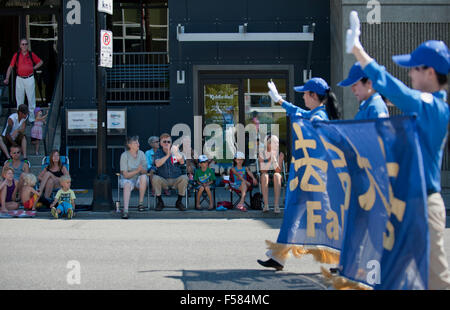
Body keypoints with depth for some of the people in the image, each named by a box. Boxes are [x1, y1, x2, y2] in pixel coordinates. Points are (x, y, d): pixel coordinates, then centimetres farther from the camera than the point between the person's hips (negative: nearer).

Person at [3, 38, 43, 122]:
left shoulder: (31, 54, 2)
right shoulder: (16, 55, 3)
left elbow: (41, 62, 13)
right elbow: (10, 67, 3)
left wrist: (33, 68, 0)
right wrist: (7, 78, -6)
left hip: (29, 79, -1)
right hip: (19, 79, 1)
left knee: (31, 99, -1)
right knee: (19, 99, 6)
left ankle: (32, 118, 6)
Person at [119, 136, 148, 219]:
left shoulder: (141, 154, -2)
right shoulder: (124, 155, -11)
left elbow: (145, 172, -3)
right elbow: (125, 175, -14)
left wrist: (141, 169, -26)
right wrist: (137, 170, -27)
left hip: (139, 179, 3)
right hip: (127, 179, -3)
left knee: (143, 177, -31)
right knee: (128, 184, -36)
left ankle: (140, 203, -21)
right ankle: (125, 211, -46)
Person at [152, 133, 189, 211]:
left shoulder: (175, 151, 3)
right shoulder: (158, 152, 2)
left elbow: (182, 162, -15)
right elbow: (157, 164, -18)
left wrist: (176, 153, -35)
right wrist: (167, 155, -30)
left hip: (176, 180, 1)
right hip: (163, 181, -1)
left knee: (184, 178, -28)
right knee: (155, 178, -30)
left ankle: (179, 202, -10)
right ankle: (160, 202, -11)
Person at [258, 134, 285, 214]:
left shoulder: (280, 154, 0)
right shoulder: (261, 154, 0)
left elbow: (279, 171, -9)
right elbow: (262, 171, -7)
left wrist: (274, 158, -22)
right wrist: (268, 160, -21)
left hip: (276, 176, 0)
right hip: (265, 176, 0)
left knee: (276, 175, -36)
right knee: (264, 176, -35)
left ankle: (276, 204, -46)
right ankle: (266, 204, -46)